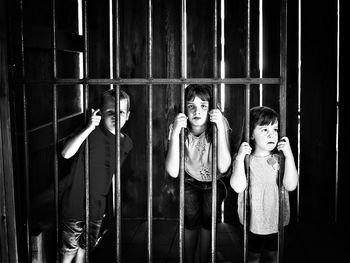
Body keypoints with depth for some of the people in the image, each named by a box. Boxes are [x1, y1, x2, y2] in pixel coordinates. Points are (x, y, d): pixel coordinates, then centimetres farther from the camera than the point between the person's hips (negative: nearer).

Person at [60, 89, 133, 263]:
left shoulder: (126, 143, 1)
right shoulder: (92, 133, -16)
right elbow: (66, 154, -30)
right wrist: (88, 128, -37)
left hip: (97, 207, 5)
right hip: (75, 204, -5)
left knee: (84, 248, 21)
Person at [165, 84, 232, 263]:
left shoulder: (220, 123, -23)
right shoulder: (178, 127, -20)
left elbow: (223, 167, -32)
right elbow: (173, 172, -30)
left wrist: (220, 128, -39)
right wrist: (175, 134, -39)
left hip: (214, 183, 0)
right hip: (189, 182, 1)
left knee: (208, 220, -17)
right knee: (191, 220, -17)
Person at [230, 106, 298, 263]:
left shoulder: (279, 159, -3)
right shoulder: (244, 159, -9)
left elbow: (291, 186, -15)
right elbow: (238, 187, -21)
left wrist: (289, 155, -20)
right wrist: (240, 158, -27)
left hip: (276, 223, 2)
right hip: (253, 225, -2)